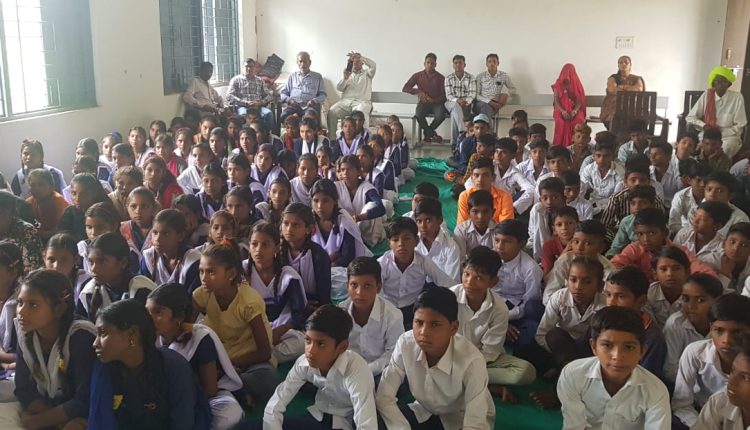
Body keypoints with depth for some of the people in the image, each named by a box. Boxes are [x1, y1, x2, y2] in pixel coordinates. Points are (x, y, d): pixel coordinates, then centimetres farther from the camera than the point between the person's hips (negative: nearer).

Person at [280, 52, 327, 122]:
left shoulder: (317, 77, 19)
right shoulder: (292, 75, 24)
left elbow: (323, 95, 14)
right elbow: (283, 93, 20)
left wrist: (314, 100, -8)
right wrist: (289, 100, -4)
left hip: (309, 106, -1)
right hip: (294, 105, 1)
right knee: (283, 116, -34)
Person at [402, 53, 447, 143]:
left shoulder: (440, 78, 5)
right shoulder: (418, 76, 7)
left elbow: (444, 96, 0)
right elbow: (405, 89, 1)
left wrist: (433, 100, -19)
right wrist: (418, 91, -14)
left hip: (436, 103, 0)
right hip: (423, 103, 0)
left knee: (441, 114, -33)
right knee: (419, 114, -35)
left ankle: (428, 133, -4)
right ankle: (432, 134, -13)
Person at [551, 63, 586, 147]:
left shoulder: (577, 84, 11)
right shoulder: (558, 85, 9)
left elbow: (579, 100, 2)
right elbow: (556, 100, 1)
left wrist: (575, 111, -17)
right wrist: (562, 111, -16)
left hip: (574, 111, 1)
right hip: (561, 111, -1)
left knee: (579, 120, -21)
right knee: (562, 123, -23)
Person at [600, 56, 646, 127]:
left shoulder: (637, 79, 15)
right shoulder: (613, 78, 12)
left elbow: (639, 89, -6)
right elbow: (612, 89, -8)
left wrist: (622, 87, -3)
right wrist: (632, 89, -2)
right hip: (613, 108, -1)